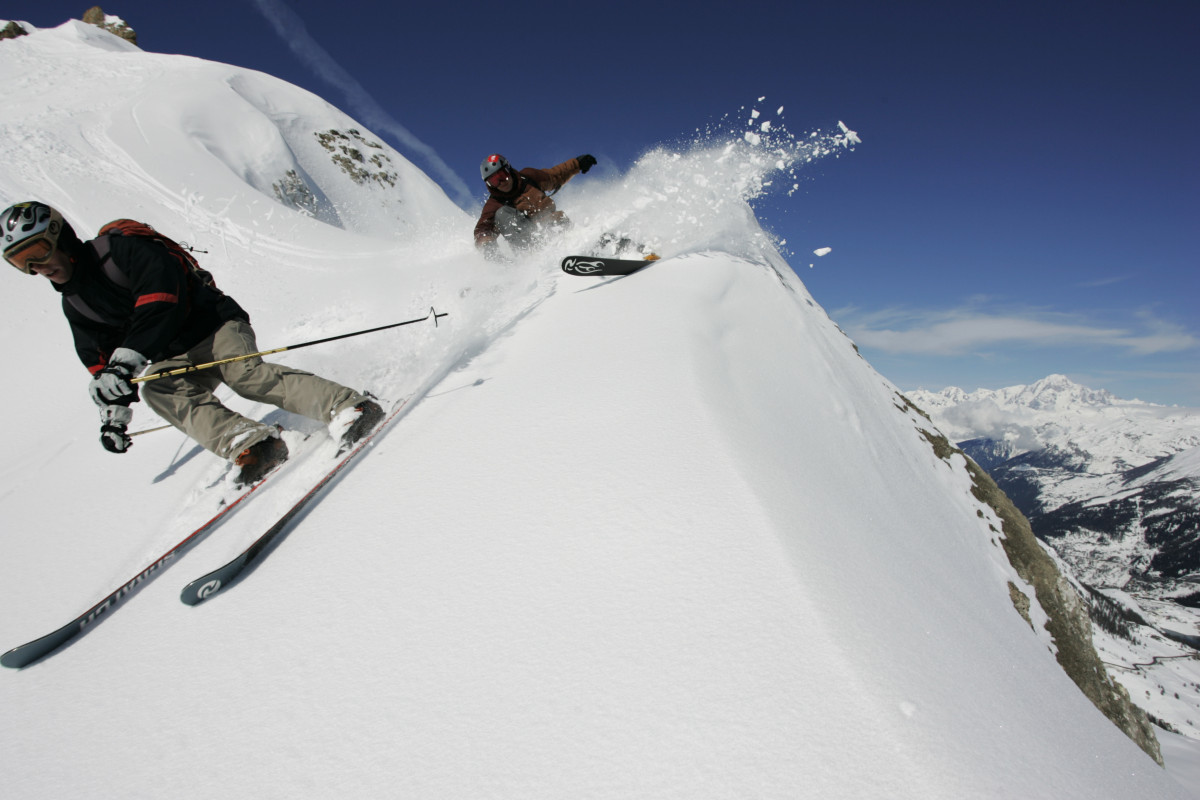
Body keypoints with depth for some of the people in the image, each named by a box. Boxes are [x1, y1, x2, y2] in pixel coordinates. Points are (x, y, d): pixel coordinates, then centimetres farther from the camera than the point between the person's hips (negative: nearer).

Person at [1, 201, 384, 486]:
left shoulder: (123, 249, -12)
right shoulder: (74, 304, 13)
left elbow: (159, 305, -24)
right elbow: (100, 358, 20)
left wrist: (127, 360, -32)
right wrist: (113, 412, 13)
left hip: (215, 324, -6)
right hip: (174, 360, 6)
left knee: (241, 372, -33)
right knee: (157, 390, -25)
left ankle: (348, 407, -43)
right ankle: (247, 442, -47)